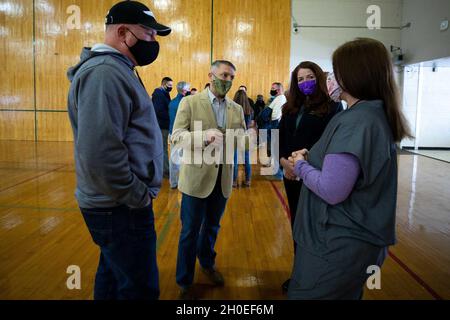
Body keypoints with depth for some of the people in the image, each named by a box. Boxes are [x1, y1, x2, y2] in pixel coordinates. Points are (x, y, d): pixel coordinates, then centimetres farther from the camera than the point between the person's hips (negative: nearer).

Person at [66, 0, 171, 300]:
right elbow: (100, 155, -29)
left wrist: (139, 193, 14)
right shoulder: (105, 73, -19)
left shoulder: (115, 70, 13)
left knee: (113, 275, 23)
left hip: (116, 203, 10)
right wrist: (139, 198, -17)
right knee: (140, 289, 2)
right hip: (122, 208, -10)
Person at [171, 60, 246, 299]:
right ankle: (185, 282, 24)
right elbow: (177, 136, -14)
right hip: (196, 176, -4)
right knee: (190, 232, 6)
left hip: (223, 177, 4)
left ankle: (207, 263, 45)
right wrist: (204, 136, -32)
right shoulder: (190, 102, -5)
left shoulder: (237, 109, 8)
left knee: (212, 227, 20)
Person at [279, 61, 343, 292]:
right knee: (296, 223, 14)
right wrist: (284, 161, -11)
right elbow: (280, 137, 7)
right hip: (291, 175, 6)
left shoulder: (332, 107, -6)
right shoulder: (291, 108, 11)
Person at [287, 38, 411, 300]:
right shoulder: (379, 115, 8)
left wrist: (301, 165, -11)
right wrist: (312, 159, 6)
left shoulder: (353, 122, -23)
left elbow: (331, 191, -28)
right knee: (345, 294, 25)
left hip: (339, 245, -9)